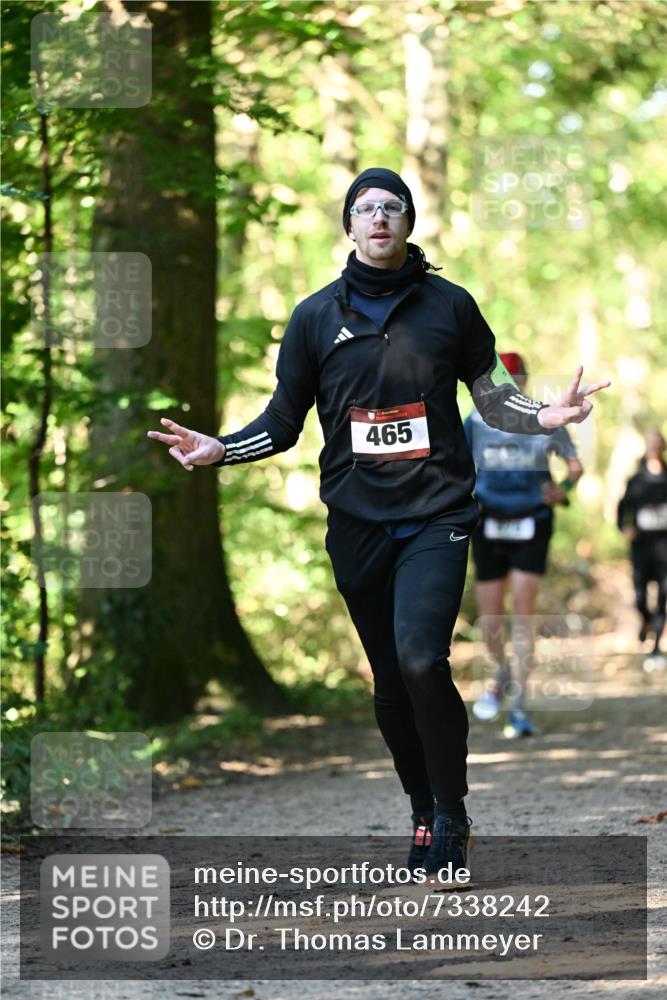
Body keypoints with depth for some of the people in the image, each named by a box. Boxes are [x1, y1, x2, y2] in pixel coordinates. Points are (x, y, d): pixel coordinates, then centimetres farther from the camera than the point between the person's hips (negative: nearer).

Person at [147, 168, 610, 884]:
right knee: (390, 683, 6)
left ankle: (451, 817, -5)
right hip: (356, 522, 2)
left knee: (421, 659, -21)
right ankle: (426, 815, 23)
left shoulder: (449, 305, 5)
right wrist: (219, 449, -5)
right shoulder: (316, 316, 7)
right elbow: (283, 422, 11)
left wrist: (546, 416, -8)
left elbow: (492, 399, 12)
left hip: (436, 514, -2)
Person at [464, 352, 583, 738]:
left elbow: (576, 464, 7)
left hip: (532, 525, -2)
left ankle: (519, 706, -9)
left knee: (524, 611, -12)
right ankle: (503, 677, 37)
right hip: (489, 527, 2)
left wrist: (565, 488, -14)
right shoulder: (477, 421, 3)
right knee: (490, 617, 5)